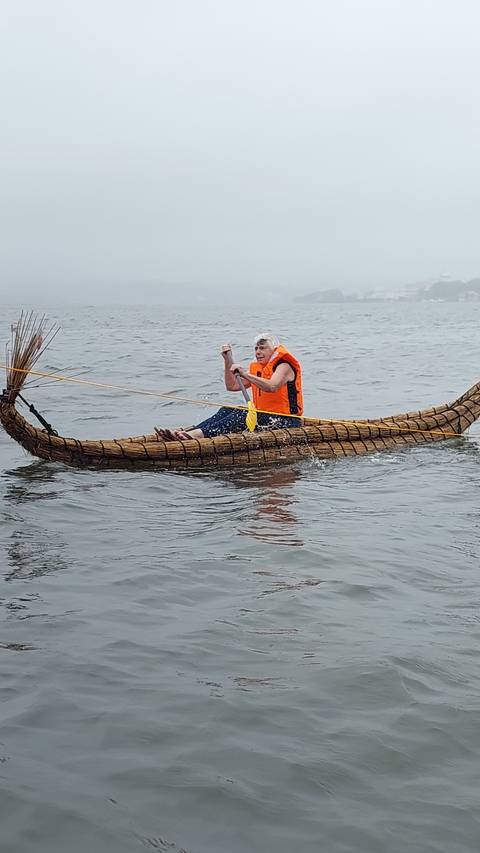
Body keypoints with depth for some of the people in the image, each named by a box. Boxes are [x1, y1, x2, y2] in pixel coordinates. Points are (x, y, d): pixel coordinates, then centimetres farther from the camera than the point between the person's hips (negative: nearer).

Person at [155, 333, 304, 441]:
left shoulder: (284, 366, -8)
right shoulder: (256, 368, 18)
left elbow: (272, 386, -29)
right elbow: (232, 386, 15)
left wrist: (245, 374, -33)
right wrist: (228, 361, 4)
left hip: (286, 420, -8)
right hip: (264, 416, 8)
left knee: (243, 415, -29)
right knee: (226, 410, -10)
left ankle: (198, 434, -46)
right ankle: (187, 432, -28)